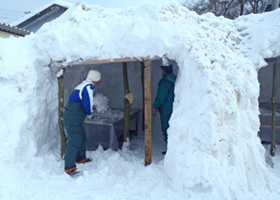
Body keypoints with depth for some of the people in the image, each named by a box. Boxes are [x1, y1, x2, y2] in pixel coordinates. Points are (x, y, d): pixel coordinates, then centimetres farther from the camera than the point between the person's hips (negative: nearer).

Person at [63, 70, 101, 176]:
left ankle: (81, 158, 39)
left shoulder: (83, 85, 16)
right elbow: (87, 103, -19)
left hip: (70, 115, 10)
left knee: (81, 137, 23)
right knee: (75, 141, -9)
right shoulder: (89, 87, -13)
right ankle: (69, 168, -5)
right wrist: (90, 114, 1)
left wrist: (90, 108, 35)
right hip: (73, 118, -10)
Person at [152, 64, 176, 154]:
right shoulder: (175, 79, 10)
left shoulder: (165, 81, -17)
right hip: (175, 109, 9)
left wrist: (155, 107, -9)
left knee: (166, 128, -1)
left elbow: (161, 97, -18)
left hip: (166, 110, -9)